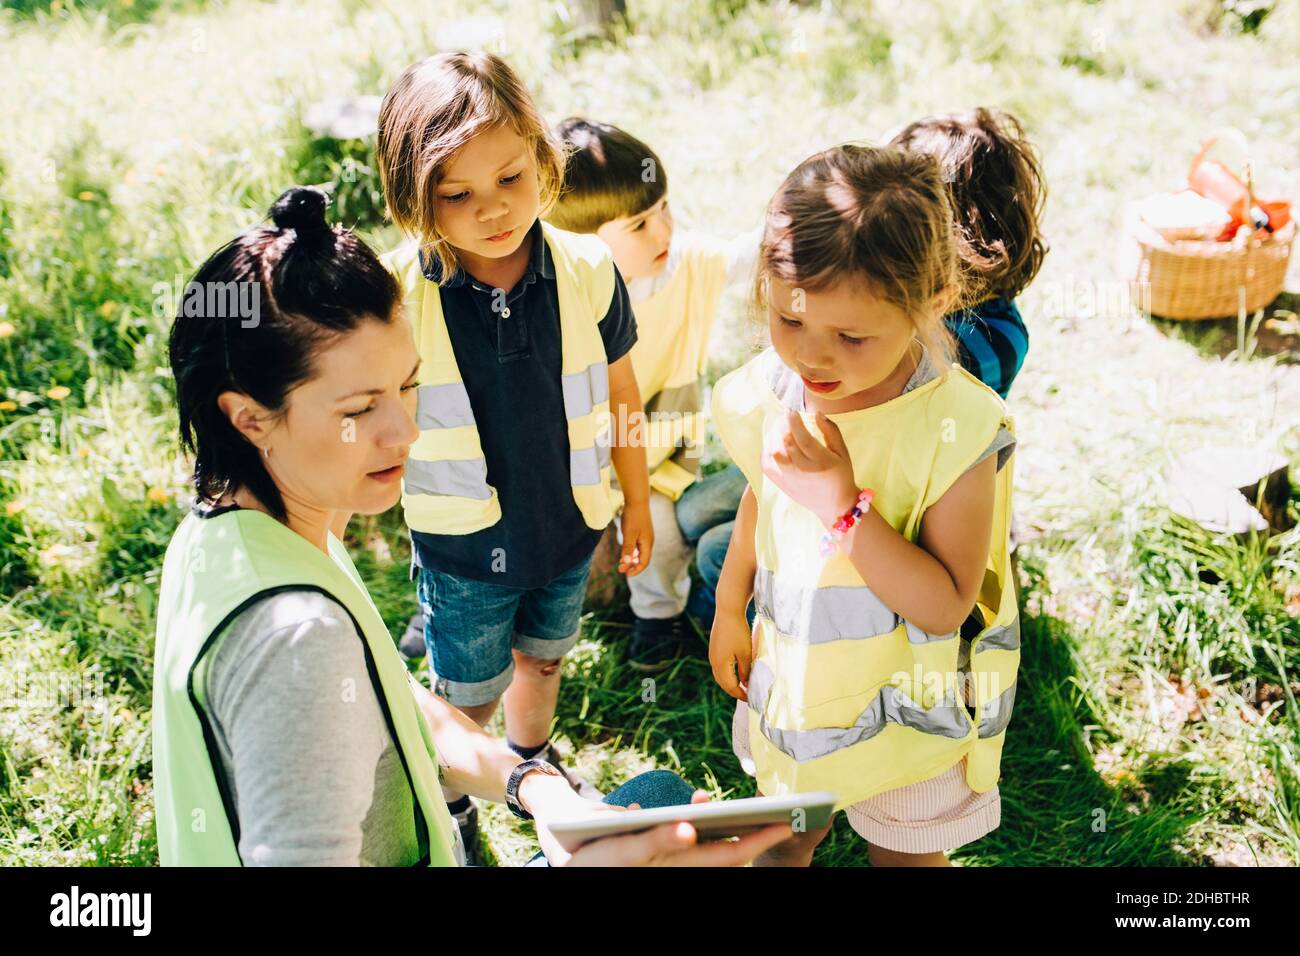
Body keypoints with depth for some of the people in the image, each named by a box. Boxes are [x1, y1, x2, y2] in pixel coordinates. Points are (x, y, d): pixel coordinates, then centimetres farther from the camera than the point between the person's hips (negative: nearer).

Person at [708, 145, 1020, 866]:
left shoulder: (955, 429, -29)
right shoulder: (773, 390, -13)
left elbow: (944, 606, -29)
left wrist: (845, 506, -38)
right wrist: (728, 609, 14)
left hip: (906, 711, -4)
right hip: (792, 679, 4)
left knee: (905, 848, 24)